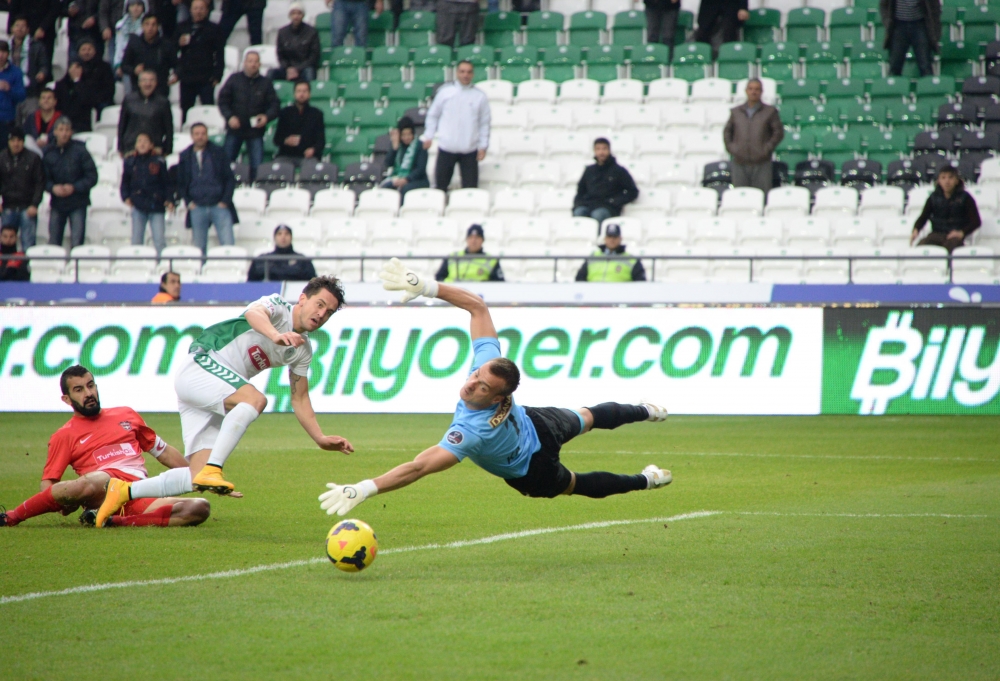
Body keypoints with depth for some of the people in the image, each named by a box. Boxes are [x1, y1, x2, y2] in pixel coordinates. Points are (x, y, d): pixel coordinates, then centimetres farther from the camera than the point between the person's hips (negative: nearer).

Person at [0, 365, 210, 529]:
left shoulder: (126, 415, 26)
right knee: (90, 484, -43)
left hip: (141, 498, 4)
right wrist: (62, 502, -13)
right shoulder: (65, 436, 15)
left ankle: (118, 522, -28)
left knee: (199, 508, -22)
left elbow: (163, 451, 33)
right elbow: (47, 486, 10)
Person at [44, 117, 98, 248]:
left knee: (77, 243, -6)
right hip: (57, 203, 3)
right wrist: (53, 188, -15)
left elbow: (92, 177, -7)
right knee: (54, 243, 7)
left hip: (77, 204, -3)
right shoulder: (49, 153, 1)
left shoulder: (80, 151, -8)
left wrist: (74, 188, -17)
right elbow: (44, 178, 6)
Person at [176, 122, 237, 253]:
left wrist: (225, 201, -5)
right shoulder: (185, 156, 11)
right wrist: (188, 202, 2)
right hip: (197, 207, 2)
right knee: (199, 248, 2)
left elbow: (230, 179, 4)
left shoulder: (218, 152, 6)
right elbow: (180, 183, 15)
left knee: (228, 246, -9)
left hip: (219, 205, -2)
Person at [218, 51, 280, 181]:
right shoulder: (234, 79, 1)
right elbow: (223, 100, 0)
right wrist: (229, 117, -16)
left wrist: (267, 117, -20)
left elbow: (274, 105, 1)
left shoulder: (266, 83, 2)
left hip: (255, 130, 0)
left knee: (257, 166, -4)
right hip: (235, 128, 0)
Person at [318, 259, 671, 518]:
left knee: (579, 484, 30)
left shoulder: (473, 431, -52)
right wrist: (425, 287, -38)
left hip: (532, 473, -5)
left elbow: (419, 467, -59)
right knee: (586, 418, 37)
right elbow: (477, 306, -28)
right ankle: (645, 411, 67)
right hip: (537, 423, 5)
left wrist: (363, 489, -67)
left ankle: (645, 481, 53)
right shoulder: (489, 359, -36)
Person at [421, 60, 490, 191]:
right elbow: (433, 115, 10)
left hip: (469, 149, 0)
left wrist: (483, 146, 1)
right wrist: (428, 136, 2)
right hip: (446, 147, 0)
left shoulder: (479, 96, 3)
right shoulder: (445, 92, 3)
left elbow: (484, 123, 6)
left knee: (470, 187, -1)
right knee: (441, 185, 6)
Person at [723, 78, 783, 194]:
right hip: (740, 163, 2)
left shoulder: (770, 111, 5)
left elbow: (778, 132, 4)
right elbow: (727, 131, 18)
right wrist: (730, 147, 3)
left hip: (761, 163, -2)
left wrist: (768, 148, -7)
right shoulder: (736, 112, 13)